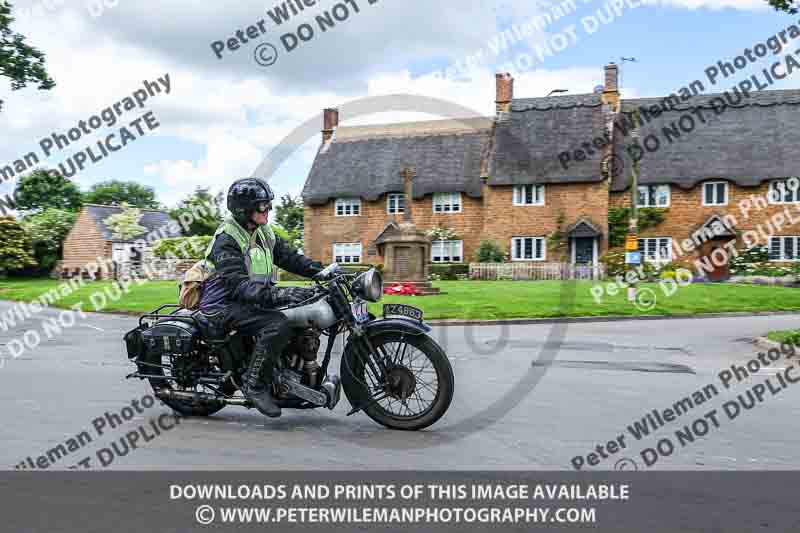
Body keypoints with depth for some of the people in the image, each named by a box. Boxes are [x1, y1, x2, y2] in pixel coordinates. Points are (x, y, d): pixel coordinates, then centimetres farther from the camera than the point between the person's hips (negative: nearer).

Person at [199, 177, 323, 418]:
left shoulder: (263, 232, 9)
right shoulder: (226, 240, -19)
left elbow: (289, 256, 9)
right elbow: (240, 286, -30)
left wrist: (322, 270, -5)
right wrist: (279, 294, -42)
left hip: (253, 299, 9)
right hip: (225, 305, -9)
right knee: (277, 325, -31)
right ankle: (254, 384, -18)